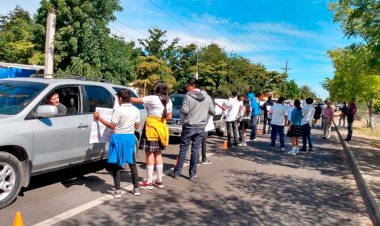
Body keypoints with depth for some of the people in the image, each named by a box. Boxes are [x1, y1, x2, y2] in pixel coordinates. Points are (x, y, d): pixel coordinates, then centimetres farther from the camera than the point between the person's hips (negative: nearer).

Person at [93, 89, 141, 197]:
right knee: (132, 164, 13)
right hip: (130, 137, 5)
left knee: (116, 164, 5)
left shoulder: (118, 110, -13)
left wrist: (99, 118, -3)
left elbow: (112, 126, -9)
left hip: (118, 138, -4)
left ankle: (117, 190, 8)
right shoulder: (136, 110, 2)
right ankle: (136, 188, 17)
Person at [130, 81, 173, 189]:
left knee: (150, 155, 1)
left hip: (151, 128, -7)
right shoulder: (168, 101, 6)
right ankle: (160, 181, 21)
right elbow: (169, 117, 12)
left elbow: (135, 100, -10)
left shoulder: (152, 98, -13)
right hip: (161, 129, 7)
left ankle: (149, 182, 8)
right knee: (158, 154, 15)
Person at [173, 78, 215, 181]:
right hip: (201, 127, 4)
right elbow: (213, 112, 7)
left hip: (189, 126, -3)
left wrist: (180, 109, 5)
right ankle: (193, 174, 11)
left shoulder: (188, 96, -9)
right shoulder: (207, 98, 5)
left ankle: (177, 172, 15)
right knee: (195, 149, 8)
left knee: (183, 149, 6)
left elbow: (184, 110, -17)